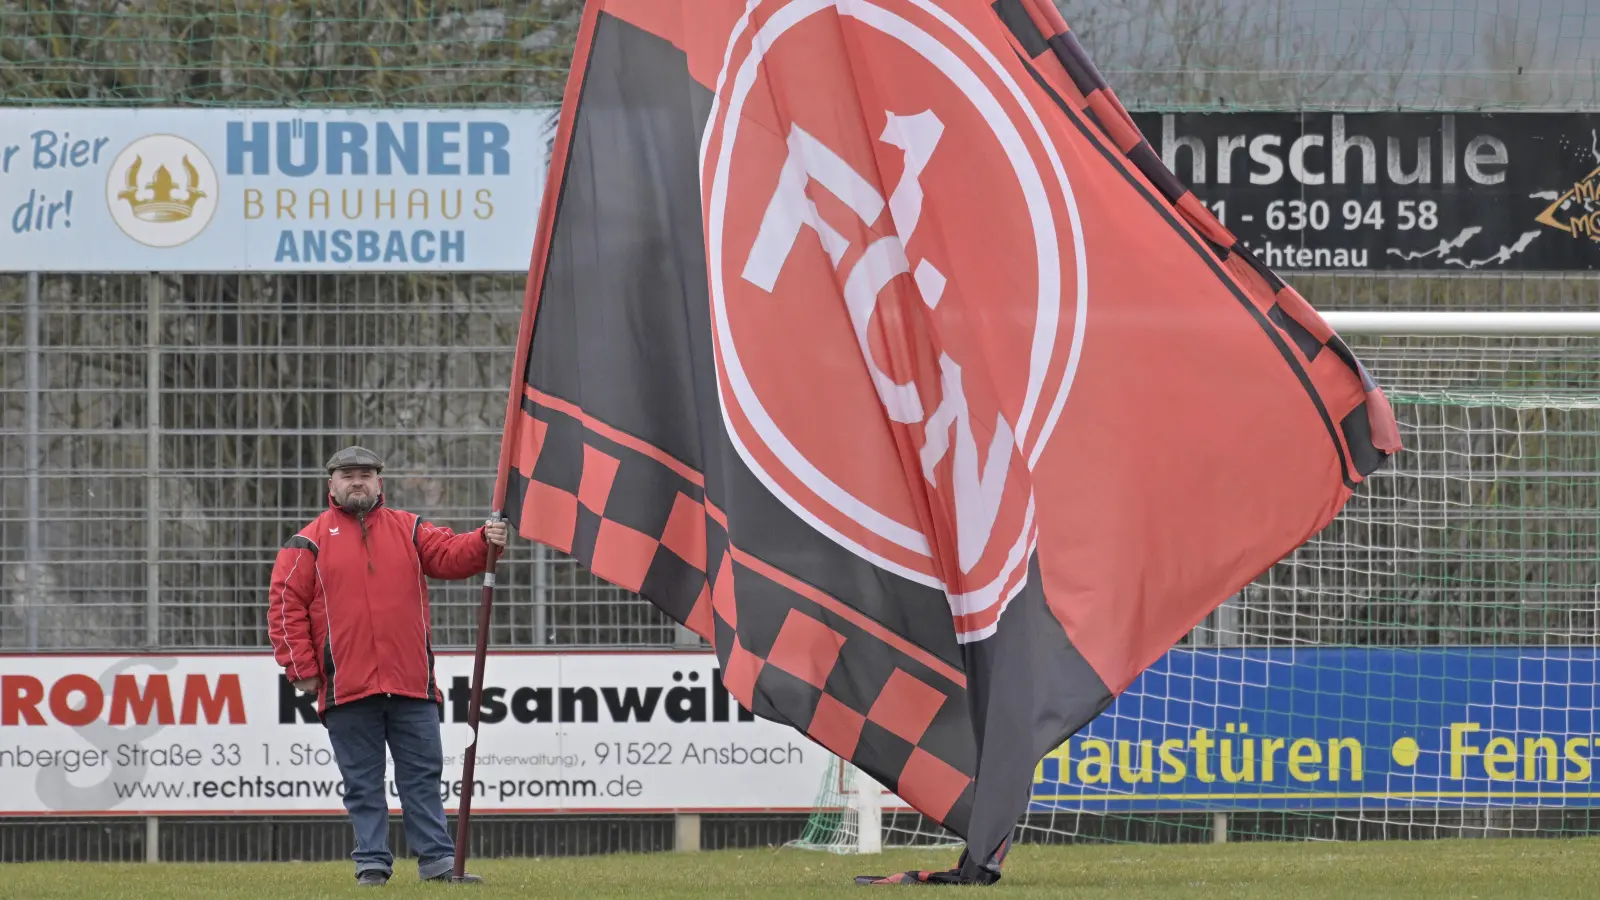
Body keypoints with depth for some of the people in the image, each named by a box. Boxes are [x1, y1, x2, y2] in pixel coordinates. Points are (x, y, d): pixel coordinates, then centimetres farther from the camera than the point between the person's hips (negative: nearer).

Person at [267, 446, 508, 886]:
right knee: (363, 783, 4)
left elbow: (449, 554, 0)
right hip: (346, 686, -2)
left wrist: (483, 543, -21)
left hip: (411, 684, 2)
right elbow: (286, 606, 1)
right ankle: (372, 863, 8)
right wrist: (302, 668, -6)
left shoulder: (409, 530, 13)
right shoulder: (311, 543, 4)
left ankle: (437, 860, 5)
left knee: (422, 775, 3)